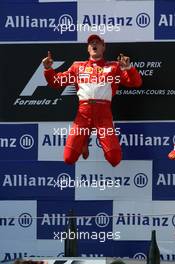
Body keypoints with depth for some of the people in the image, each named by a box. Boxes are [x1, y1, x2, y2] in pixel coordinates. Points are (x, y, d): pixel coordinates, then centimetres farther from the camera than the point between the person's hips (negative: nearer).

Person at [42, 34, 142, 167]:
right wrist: (48, 69, 0)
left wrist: (129, 68, -14)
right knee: (69, 158, -9)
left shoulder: (113, 66, 14)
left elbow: (136, 83, 6)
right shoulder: (78, 66, 20)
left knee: (115, 159, -14)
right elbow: (56, 82, 19)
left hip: (103, 112, -1)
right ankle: (84, 140, 23)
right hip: (83, 112, 1)